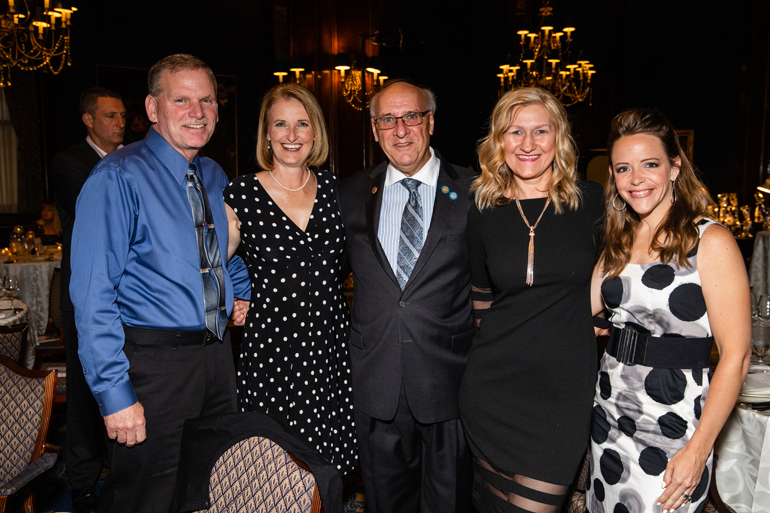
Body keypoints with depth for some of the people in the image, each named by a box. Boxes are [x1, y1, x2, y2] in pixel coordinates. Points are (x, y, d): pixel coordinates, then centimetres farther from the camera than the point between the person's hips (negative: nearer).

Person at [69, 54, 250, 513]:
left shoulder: (215, 177, 8)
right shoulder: (118, 178, -12)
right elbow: (92, 295, -17)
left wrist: (242, 292, 12)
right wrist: (114, 392, -20)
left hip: (218, 354, 6)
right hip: (154, 361, -6)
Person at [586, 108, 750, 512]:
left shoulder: (712, 242, -12)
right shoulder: (619, 241, 7)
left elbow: (735, 356, -14)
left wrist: (698, 450, -16)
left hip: (672, 430, -5)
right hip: (608, 413, 6)